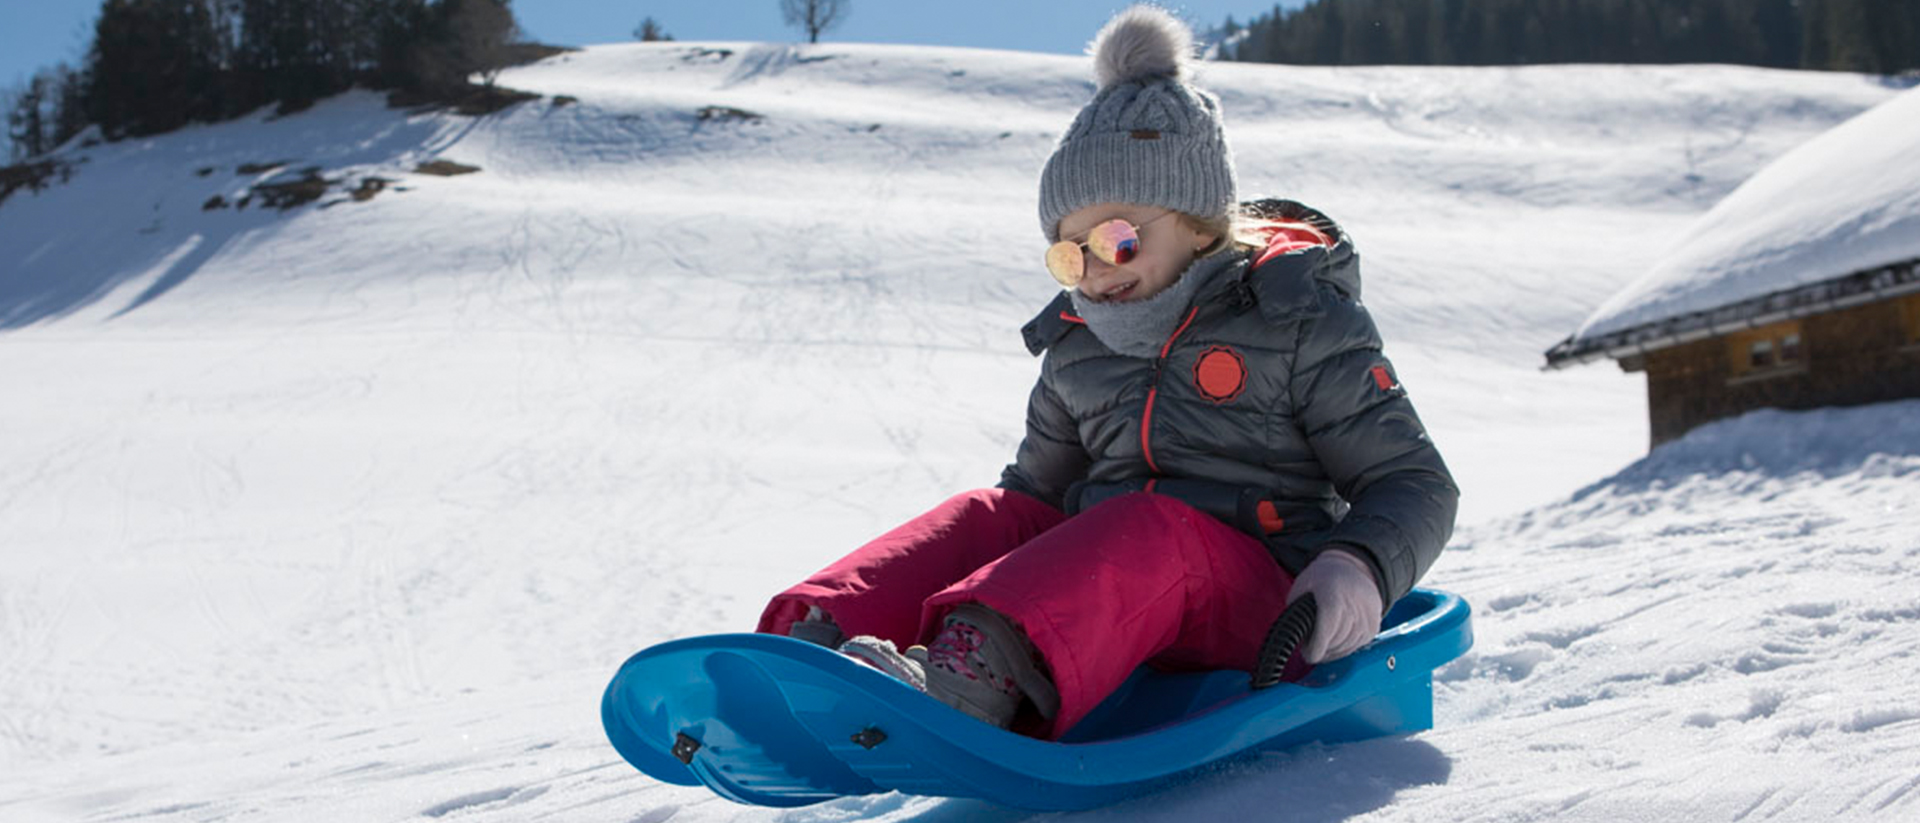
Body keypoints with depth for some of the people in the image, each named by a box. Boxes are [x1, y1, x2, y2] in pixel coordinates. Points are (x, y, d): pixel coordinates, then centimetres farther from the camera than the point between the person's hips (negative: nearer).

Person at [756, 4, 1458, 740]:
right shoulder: (1077, 347, 19)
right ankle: (818, 646, -46)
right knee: (986, 517, -20)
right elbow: (1039, 485, 28)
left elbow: (1412, 482, 2)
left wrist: (1359, 570, -20)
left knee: (1149, 529, -35)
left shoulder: (1301, 322, 3)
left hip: (1260, 600, -5)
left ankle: (975, 676, -63)